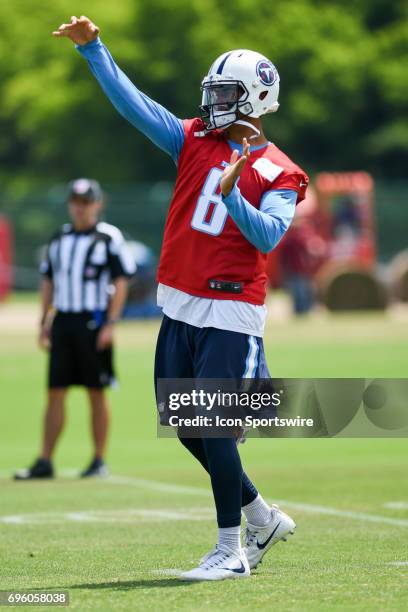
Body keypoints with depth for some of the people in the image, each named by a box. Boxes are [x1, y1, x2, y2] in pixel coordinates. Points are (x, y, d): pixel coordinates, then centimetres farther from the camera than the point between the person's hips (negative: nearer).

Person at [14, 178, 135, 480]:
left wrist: (110, 323, -14)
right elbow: (48, 281, 20)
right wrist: (44, 322, 13)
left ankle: (99, 460, 8)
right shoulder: (60, 238, 14)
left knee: (96, 393, 0)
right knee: (56, 392, 3)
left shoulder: (109, 238, -4)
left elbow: (121, 282, -7)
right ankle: (45, 461, 4)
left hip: (93, 322, -5)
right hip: (62, 320, 5)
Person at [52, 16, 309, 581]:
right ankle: (262, 518, 26)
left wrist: (230, 192, -29)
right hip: (180, 307, 6)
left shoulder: (278, 174, -4)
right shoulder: (195, 141, 9)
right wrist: (92, 47, -6)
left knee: (214, 427, -10)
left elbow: (268, 236, -18)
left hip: (231, 314, -6)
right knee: (185, 426, 10)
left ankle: (231, 551, 0)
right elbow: (133, 104, 3)